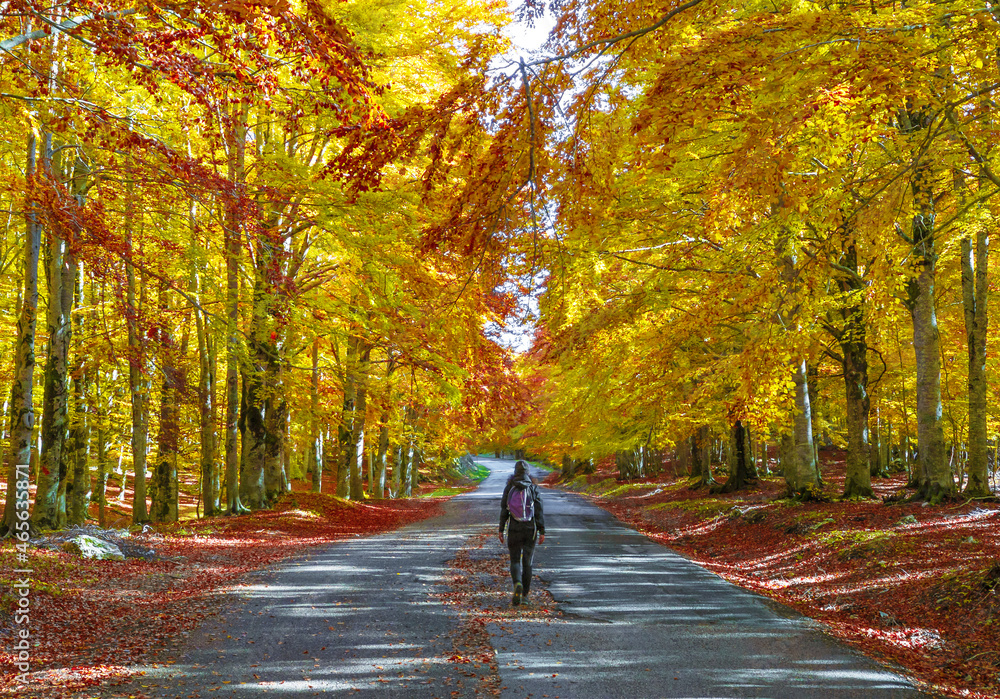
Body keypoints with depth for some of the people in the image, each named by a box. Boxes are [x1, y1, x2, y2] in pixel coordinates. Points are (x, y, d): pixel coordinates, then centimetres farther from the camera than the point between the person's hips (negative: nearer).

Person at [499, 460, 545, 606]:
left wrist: (501, 531, 4)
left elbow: (504, 511, -3)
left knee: (515, 562, 6)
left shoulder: (509, 488, -4)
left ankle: (517, 585, -24)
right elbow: (539, 511, -8)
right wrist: (542, 532, -4)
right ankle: (525, 594, 19)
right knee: (527, 561, 15)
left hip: (514, 530, -1)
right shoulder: (533, 489, -5)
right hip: (531, 530, 1)